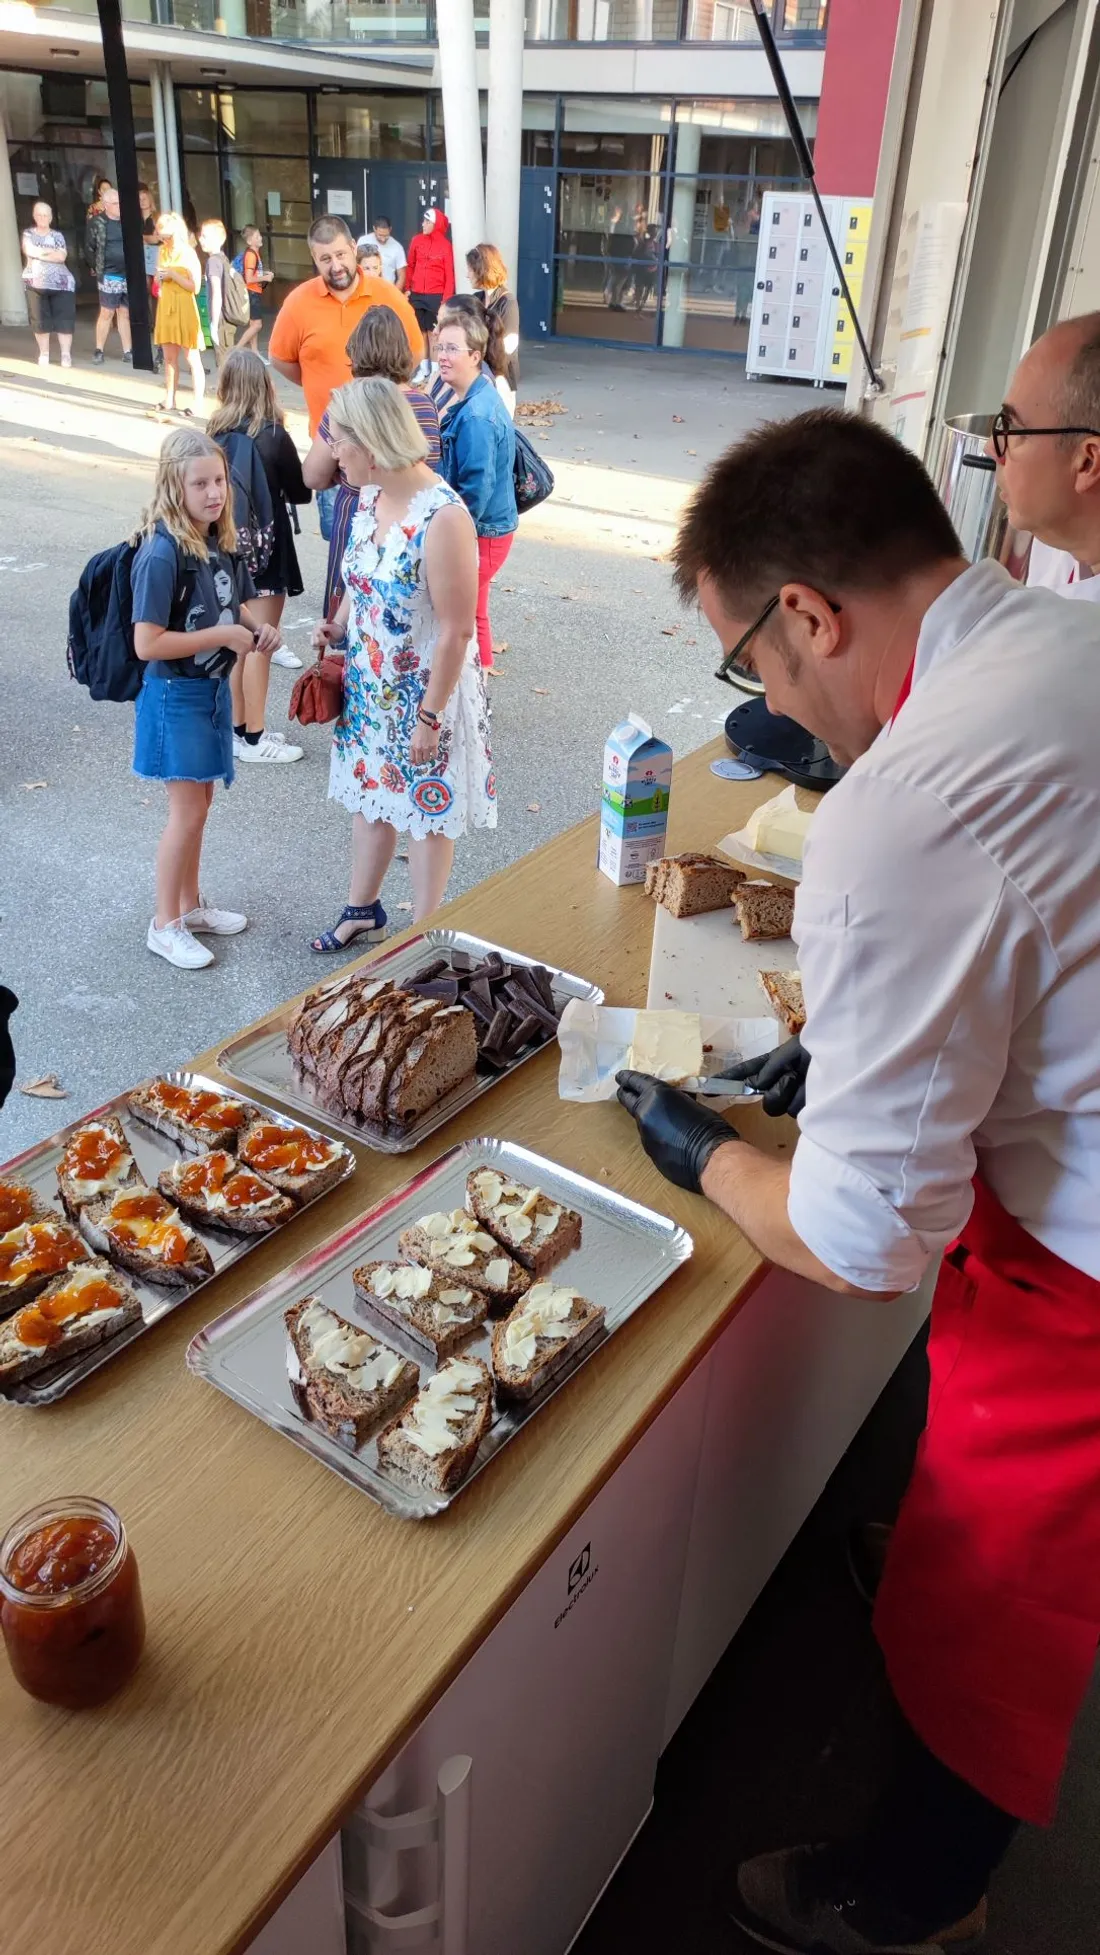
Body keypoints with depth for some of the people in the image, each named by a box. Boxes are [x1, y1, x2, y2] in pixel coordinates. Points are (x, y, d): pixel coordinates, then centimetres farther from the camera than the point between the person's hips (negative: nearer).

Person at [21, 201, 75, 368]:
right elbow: (29, 251, -10)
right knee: (40, 319, 2)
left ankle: (66, 354, -4)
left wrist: (39, 253, -8)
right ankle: (44, 354, 10)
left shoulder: (58, 235, 10)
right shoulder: (28, 233, 9)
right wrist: (52, 250, -6)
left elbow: (62, 256, -6)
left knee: (64, 319, -7)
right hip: (36, 282, 0)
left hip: (61, 283, 0)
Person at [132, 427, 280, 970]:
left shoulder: (221, 541, 1)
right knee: (188, 811, -2)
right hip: (175, 694, -7)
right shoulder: (162, 553, -22)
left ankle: (190, 904, 33)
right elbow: (147, 644, -24)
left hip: (213, 687, 7)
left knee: (199, 802, 17)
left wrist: (256, 627, -3)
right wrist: (222, 635, -21)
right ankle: (165, 925, 14)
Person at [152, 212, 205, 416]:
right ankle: (169, 399, 19)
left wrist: (173, 274, -17)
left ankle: (198, 404, -4)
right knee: (169, 358, 12)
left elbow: (195, 286, -16)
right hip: (166, 308, 7)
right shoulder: (162, 251, 10)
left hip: (184, 309, -7)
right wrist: (160, 278, 1)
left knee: (192, 359, -5)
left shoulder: (188, 253, -10)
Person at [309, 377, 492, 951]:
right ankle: (362, 908, 42)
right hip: (370, 688, 8)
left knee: (426, 809, 10)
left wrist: (430, 717, -20)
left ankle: (422, 932, 29)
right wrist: (337, 626, -3)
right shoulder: (371, 496, -2)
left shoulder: (443, 518, -27)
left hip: (424, 693, -8)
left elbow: (456, 632, -24)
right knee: (370, 793, 21)